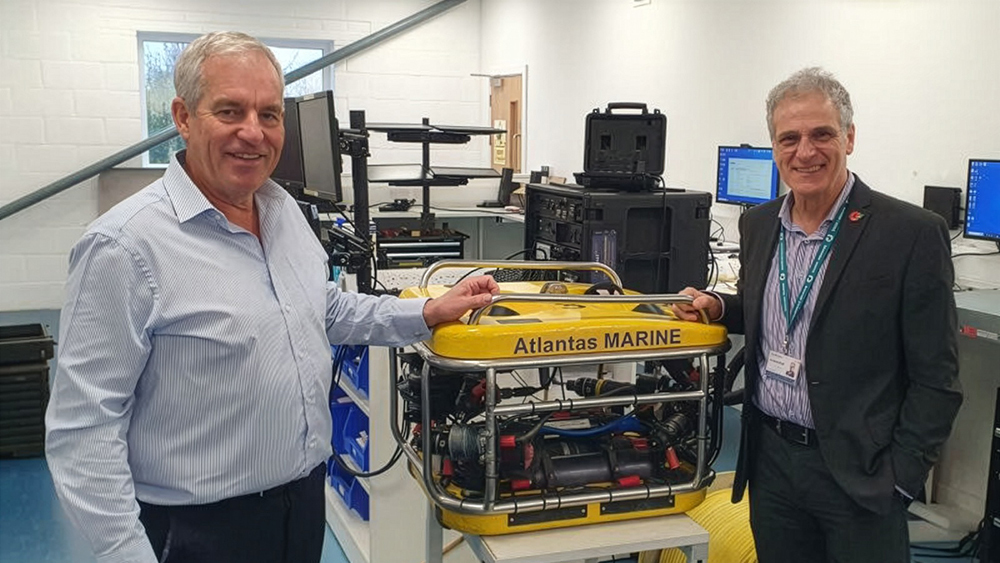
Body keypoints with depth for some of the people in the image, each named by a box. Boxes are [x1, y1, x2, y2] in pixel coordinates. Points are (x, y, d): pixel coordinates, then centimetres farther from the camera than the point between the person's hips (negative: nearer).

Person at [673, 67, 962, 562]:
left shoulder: (912, 234, -13)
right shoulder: (758, 225, 4)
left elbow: (936, 379, -10)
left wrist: (899, 479, -12)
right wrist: (716, 307, -1)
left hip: (860, 473, -5)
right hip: (770, 457, 5)